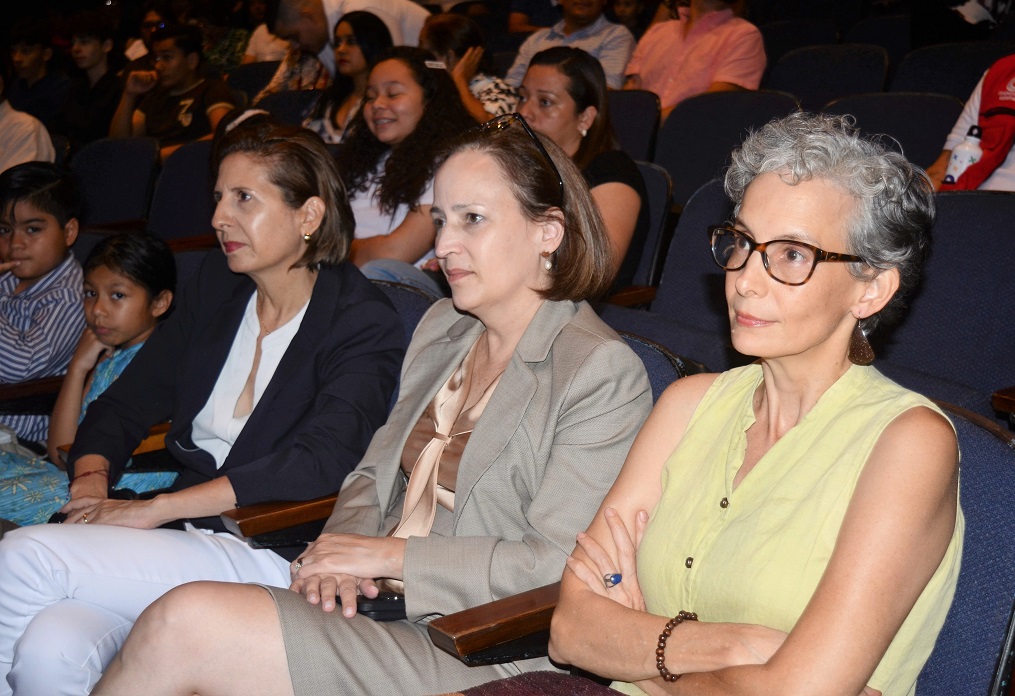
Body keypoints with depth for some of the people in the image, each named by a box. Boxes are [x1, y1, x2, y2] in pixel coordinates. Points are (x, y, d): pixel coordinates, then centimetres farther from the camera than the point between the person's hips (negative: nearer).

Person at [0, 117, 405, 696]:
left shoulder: (364, 324, -7)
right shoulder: (216, 289, 14)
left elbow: (320, 462, -21)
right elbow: (124, 403, 17)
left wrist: (151, 509, -23)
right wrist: (91, 478, -6)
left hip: (273, 556, -5)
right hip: (182, 539, 5)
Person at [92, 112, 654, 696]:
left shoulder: (602, 373, -10)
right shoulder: (441, 327, 16)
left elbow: (558, 565, -16)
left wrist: (390, 555, -13)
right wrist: (342, 548, -3)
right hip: (374, 604, 7)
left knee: (186, 625, -22)